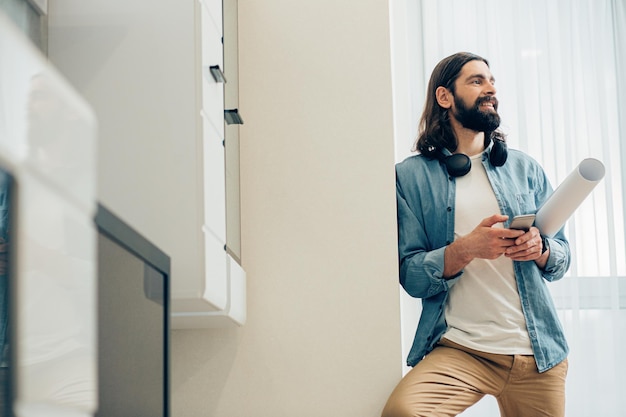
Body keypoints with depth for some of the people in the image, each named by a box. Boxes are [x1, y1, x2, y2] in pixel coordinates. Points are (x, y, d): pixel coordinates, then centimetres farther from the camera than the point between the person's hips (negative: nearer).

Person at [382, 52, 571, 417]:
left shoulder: (526, 168, 13)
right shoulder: (412, 175, 2)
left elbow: (563, 257, 13)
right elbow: (410, 275, -4)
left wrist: (540, 249, -10)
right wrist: (466, 249, -21)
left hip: (538, 352, 4)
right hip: (458, 349, -4)